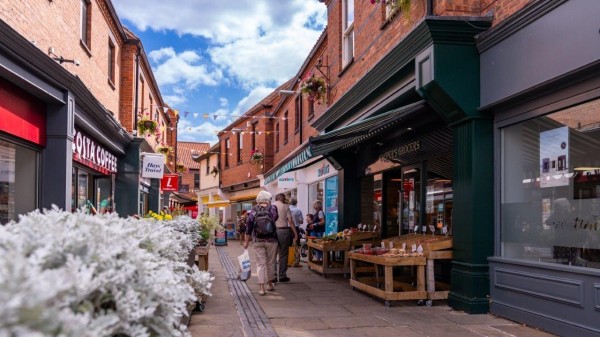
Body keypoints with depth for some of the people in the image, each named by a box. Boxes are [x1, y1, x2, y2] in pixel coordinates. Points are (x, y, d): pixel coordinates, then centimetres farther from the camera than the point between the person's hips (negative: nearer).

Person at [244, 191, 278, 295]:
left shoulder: (253, 211, 1)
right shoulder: (273, 209, -3)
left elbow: (249, 228, 2)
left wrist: (246, 242, 9)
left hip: (258, 241, 0)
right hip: (272, 240, 0)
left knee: (260, 264, 4)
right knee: (270, 263, 14)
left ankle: (261, 287, -1)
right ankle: (270, 284, 28)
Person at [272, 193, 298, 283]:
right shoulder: (285, 206, 0)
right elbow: (290, 221, -5)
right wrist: (295, 233, -1)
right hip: (283, 231, -2)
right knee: (283, 255, 6)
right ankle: (282, 276, 9)